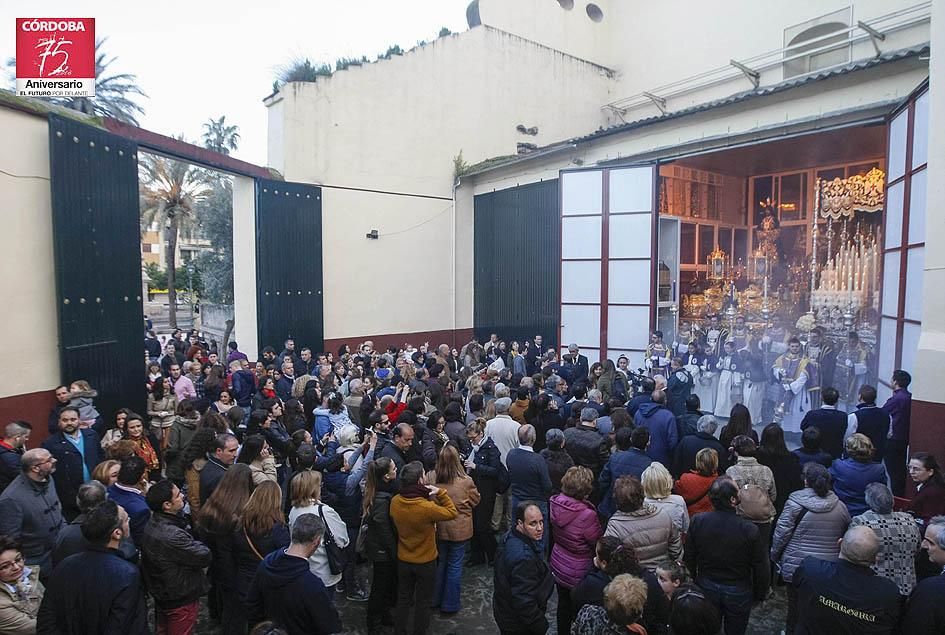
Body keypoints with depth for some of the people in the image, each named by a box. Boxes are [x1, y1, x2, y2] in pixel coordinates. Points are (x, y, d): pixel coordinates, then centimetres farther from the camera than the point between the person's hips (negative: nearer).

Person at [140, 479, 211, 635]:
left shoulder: (152, 524, -5)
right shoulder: (172, 536, -36)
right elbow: (205, 557, -28)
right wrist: (195, 542, -11)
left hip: (161, 594, 9)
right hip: (181, 600, -9)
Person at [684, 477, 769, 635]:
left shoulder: (697, 522, -18)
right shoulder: (749, 529, -27)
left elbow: (689, 558, -5)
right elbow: (760, 568, -14)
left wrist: (694, 583, 13)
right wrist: (760, 594, 4)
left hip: (706, 588, 2)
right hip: (738, 592, -2)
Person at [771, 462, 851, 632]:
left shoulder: (795, 502, -14)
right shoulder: (840, 506, -2)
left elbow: (781, 533, -12)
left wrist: (774, 556, 2)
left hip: (797, 566, -3)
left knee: (795, 605, 13)